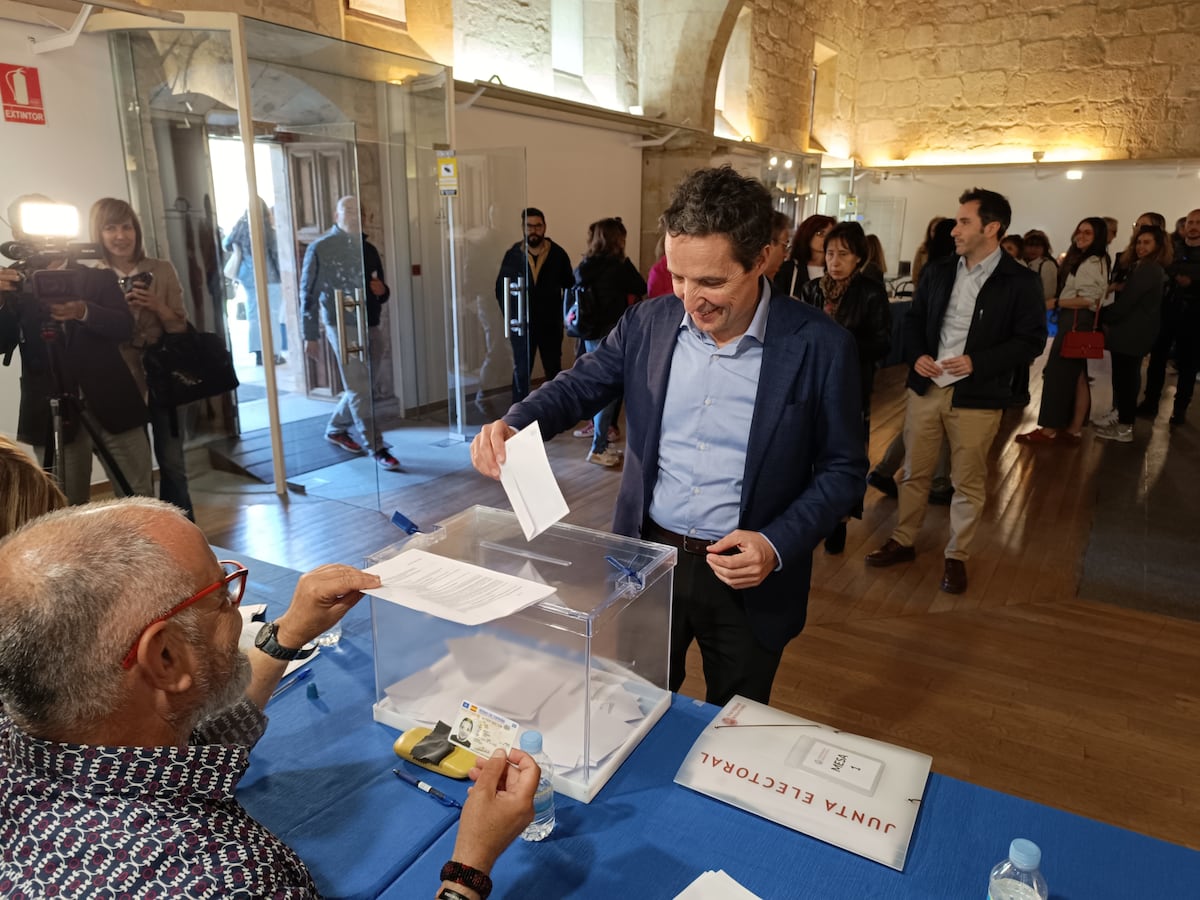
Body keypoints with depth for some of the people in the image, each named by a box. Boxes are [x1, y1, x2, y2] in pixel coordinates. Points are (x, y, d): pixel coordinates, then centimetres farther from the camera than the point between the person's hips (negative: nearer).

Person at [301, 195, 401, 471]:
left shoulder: (368, 249, 12)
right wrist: (310, 335, -5)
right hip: (342, 325, -6)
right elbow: (308, 293, -2)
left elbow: (381, 292, 19)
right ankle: (377, 448, -2)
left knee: (361, 386, 13)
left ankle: (336, 429, 34)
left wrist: (382, 291, -6)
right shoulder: (320, 248, -3)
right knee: (359, 388, -6)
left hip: (369, 325, 6)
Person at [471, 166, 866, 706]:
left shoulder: (819, 346, -14)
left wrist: (777, 546, -20)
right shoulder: (647, 324, -5)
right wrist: (512, 426, -19)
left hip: (747, 578, -2)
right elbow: (578, 386, 2)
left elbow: (843, 469, -7)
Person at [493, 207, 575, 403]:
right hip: (522, 324, 0)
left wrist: (564, 313, -1)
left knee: (554, 371, 11)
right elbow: (501, 288, 5)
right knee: (521, 372, 5)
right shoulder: (512, 255, -1)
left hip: (551, 324, 1)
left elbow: (569, 286, 6)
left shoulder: (558, 254, -2)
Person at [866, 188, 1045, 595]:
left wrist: (976, 362, -18)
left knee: (968, 482, 7)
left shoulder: (1020, 282, -6)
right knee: (914, 472, 12)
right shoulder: (938, 271, 7)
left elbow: (1031, 339, -7)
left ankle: (957, 557, 22)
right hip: (925, 387, 4)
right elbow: (914, 318, 14)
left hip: (977, 396, -3)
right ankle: (903, 541, 28)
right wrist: (916, 355, -5)